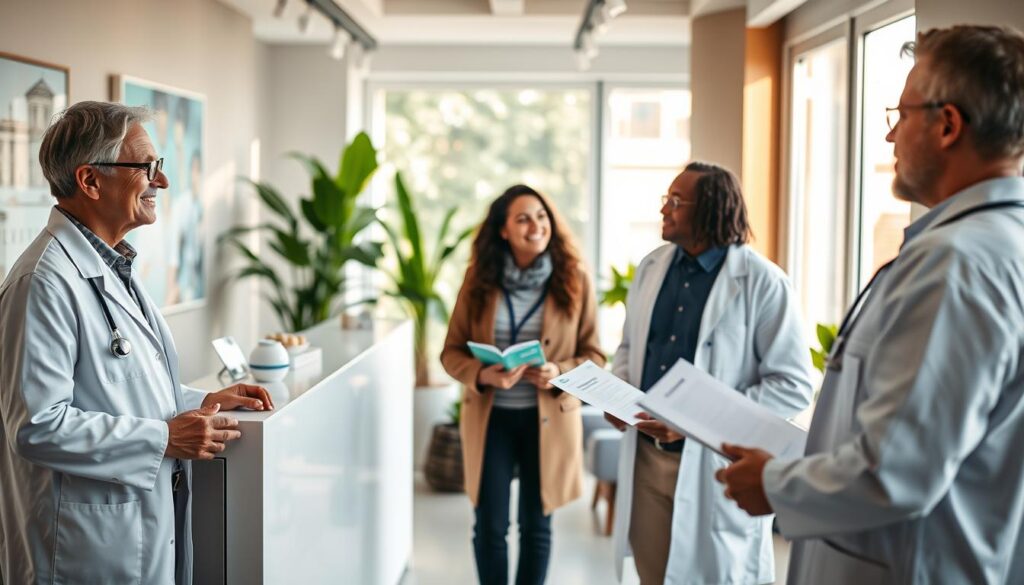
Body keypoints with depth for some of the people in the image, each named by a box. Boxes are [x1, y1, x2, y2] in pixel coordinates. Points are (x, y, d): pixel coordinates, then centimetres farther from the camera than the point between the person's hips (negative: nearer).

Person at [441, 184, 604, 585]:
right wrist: (484, 375, -20)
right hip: (490, 417, 1)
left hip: (548, 418, 0)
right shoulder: (479, 280, -3)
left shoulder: (574, 280, -5)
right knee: (489, 527, 7)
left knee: (537, 525, 12)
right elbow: (451, 351, 1)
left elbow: (594, 356, -1)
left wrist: (559, 374, -21)